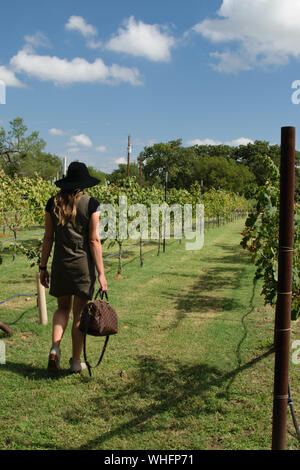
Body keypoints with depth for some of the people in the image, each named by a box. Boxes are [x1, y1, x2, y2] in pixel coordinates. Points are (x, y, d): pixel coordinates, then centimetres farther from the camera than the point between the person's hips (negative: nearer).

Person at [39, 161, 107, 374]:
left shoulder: (53, 203, 1)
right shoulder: (90, 204, -8)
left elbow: (48, 238, 4)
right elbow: (94, 241, -10)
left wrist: (43, 267, 12)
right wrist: (101, 273, -7)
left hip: (60, 263, 3)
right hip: (84, 263, -3)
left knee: (63, 307, 21)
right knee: (79, 313, 8)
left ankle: (55, 347, 1)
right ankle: (76, 361, 18)